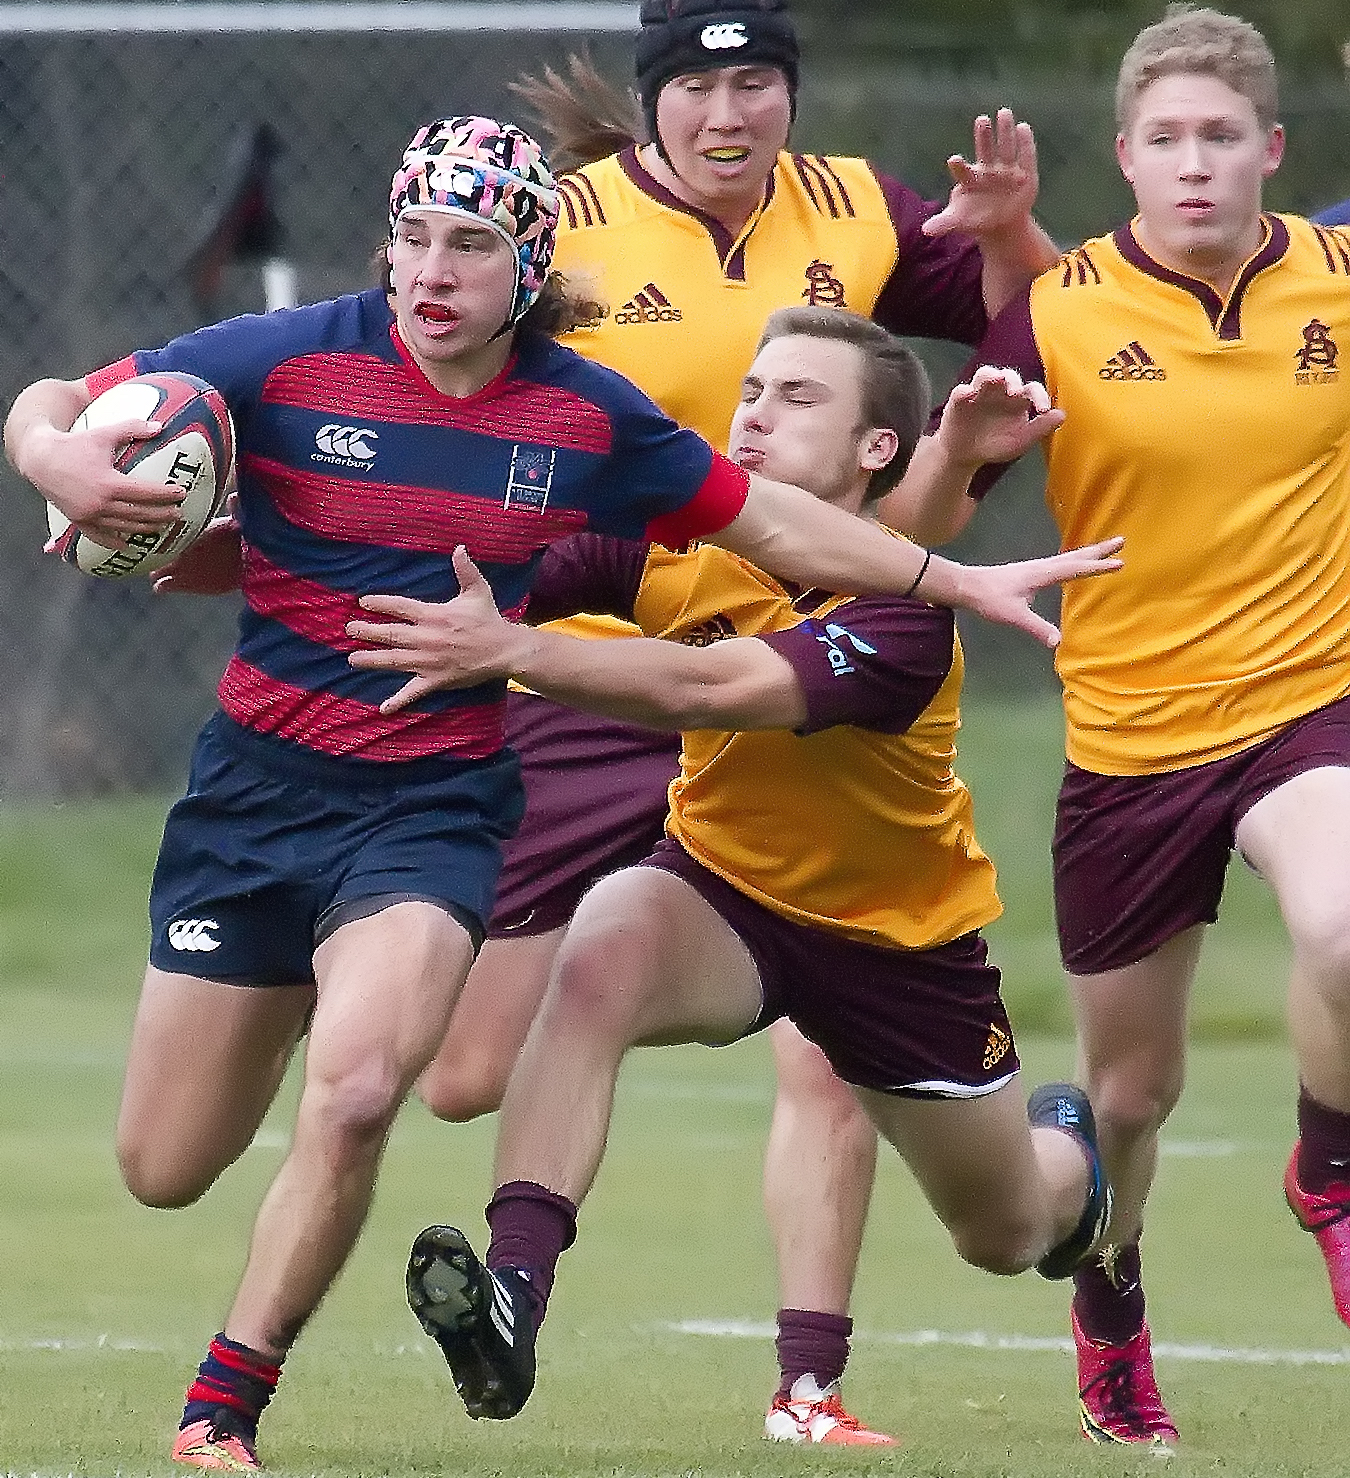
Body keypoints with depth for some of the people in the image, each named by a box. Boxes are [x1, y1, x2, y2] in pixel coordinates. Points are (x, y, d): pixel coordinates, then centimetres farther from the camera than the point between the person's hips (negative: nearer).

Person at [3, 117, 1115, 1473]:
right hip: (257, 785, 0)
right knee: (161, 1168, 7)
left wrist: (957, 581, 13)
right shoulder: (289, 361, -9)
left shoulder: (587, 419, -2)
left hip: (436, 803, 0)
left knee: (353, 1095, -27)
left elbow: (766, 521, 12)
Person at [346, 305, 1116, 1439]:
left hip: (897, 932, -2)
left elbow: (718, 687, -47)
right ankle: (514, 1298, -43)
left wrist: (507, 651, -59)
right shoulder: (677, 541, -16)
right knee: (598, 957, -36)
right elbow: (488, 575, -23)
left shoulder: (903, 613, -31)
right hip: (723, 887, 2)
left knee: (1007, 1236, 17)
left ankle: (1069, 1144, 56)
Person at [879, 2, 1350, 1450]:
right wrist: (961, 446, -25)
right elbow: (914, 524, -5)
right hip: (1126, 741, 0)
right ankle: (1108, 1307, 44)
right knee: (1131, 1086, 13)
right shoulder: (1056, 312, -8)